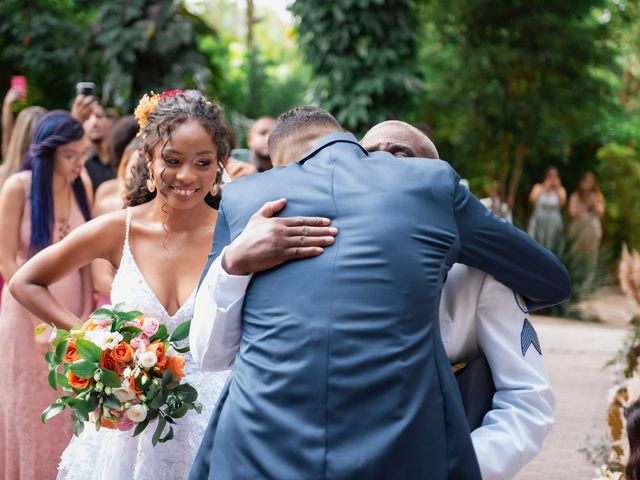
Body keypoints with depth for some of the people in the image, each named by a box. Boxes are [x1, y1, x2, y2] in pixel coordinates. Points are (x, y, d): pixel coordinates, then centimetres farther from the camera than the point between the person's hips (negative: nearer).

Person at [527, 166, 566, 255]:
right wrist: (544, 187, -4)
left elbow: (562, 203, -7)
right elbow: (532, 199, -8)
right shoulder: (538, 187, 11)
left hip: (553, 223, 1)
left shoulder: (560, 190, 11)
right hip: (538, 221, 0)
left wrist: (557, 187, -6)